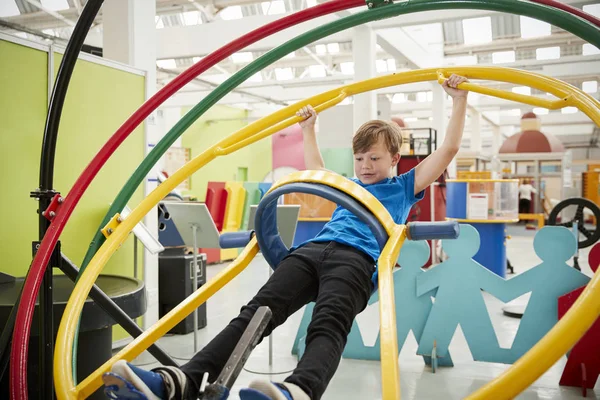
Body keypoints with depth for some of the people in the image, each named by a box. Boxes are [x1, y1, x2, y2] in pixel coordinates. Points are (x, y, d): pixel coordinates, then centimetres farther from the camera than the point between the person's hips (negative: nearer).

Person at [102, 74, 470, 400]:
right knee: (255, 313, -20)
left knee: (329, 324, -35)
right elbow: (316, 171, 58)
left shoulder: (404, 187, 27)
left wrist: (459, 100, 28)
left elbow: (449, 149, 25)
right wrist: (309, 129, 63)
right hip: (311, 250, 5)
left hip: (357, 259, -4)